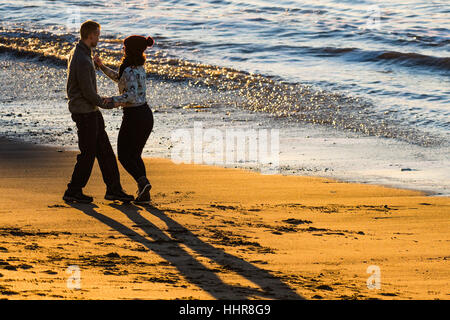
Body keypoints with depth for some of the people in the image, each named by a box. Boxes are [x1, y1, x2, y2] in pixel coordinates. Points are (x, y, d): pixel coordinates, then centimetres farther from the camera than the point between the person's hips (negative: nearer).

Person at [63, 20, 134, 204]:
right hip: (85, 112, -10)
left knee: (105, 151, 10)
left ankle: (114, 189, 14)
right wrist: (102, 103, -3)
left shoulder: (76, 52, 9)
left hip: (91, 112, 10)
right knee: (88, 154, 0)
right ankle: (73, 192, 10)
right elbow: (88, 92, -21)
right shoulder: (82, 61, -24)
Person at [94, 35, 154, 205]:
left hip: (133, 116, -8)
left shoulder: (129, 71, -18)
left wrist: (115, 100, -24)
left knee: (123, 155, 8)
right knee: (135, 155, 17)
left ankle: (142, 181, -16)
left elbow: (132, 95, -32)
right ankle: (144, 194, 6)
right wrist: (102, 66, 19)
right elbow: (119, 78, 25)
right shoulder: (139, 67, 9)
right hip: (146, 114, 8)